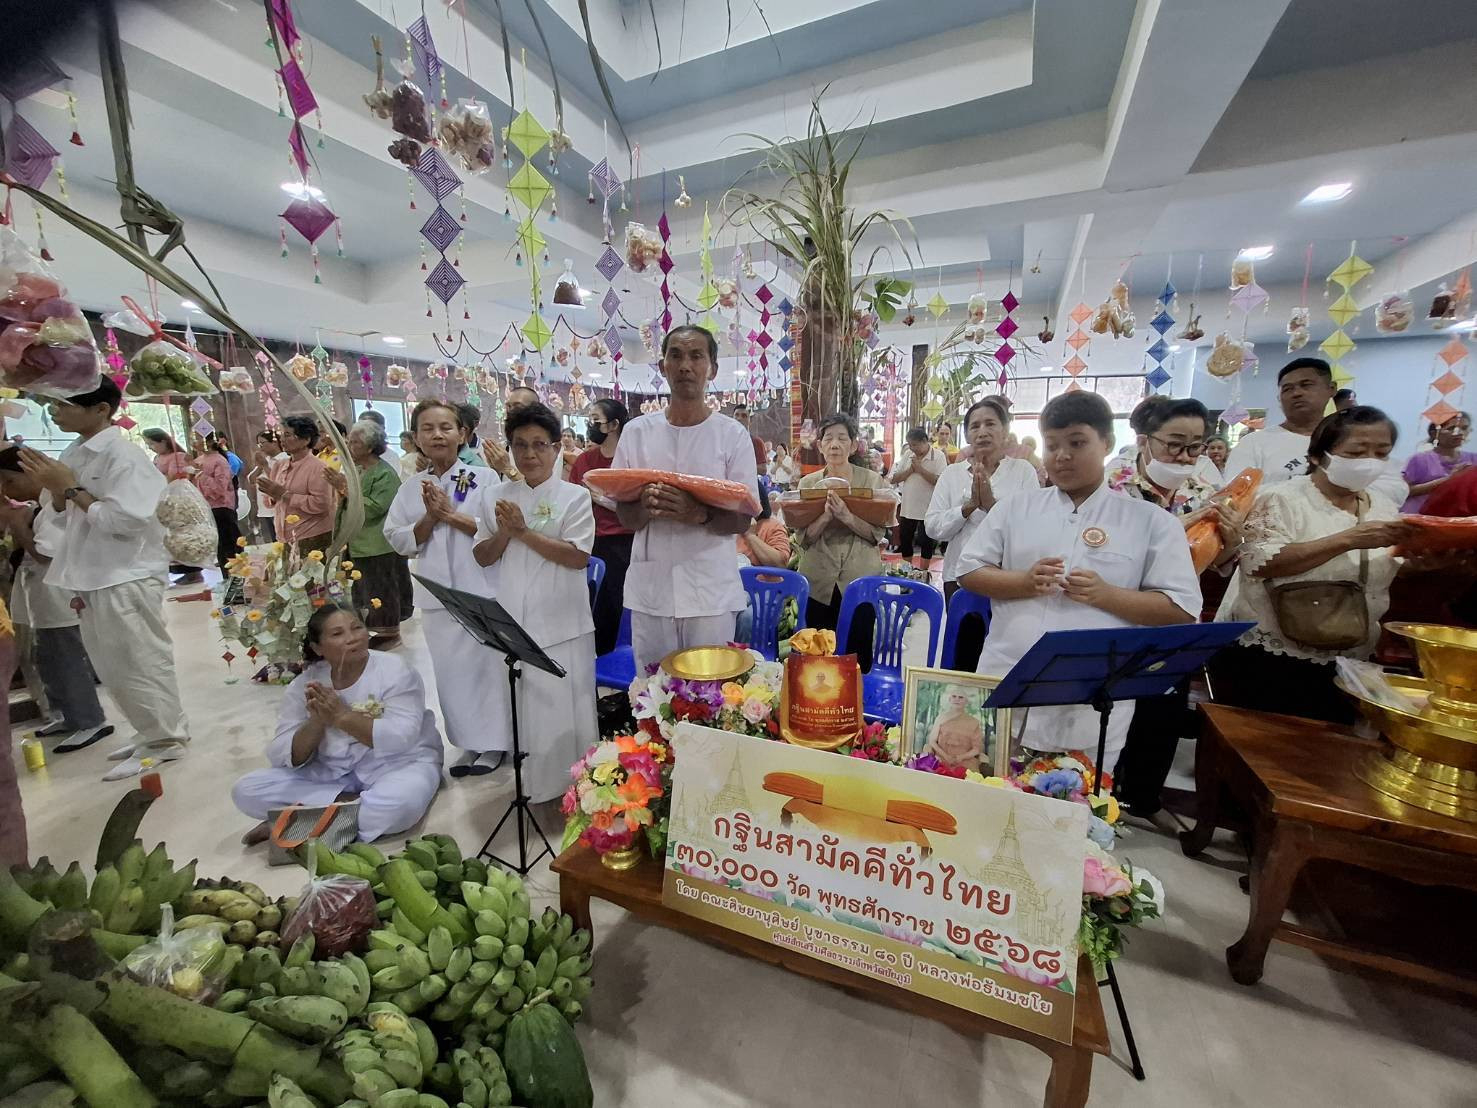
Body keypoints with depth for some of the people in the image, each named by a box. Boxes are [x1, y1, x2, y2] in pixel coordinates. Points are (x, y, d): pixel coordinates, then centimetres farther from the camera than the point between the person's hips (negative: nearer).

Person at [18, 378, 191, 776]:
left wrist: (70, 489, -14)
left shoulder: (121, 455, -15)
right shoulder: (76, 453, 11)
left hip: (126, 579, -9)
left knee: (139, 663, 0)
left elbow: (123, 520, -23)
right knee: (113, 666, 17)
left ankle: (165, 740, 14)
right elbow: (65, 518, 16)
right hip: (95, 579, 9)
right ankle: (155, 732, 30)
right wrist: (53, 488, -2)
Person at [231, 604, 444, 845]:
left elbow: (401, 739, -22)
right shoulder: (304, 685, -1)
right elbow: (284, 757, -4)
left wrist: (342, 716, -25)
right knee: (246, 789, -11)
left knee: (404, 800, -36)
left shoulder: (394, 670, -13)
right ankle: (348, 801, -15)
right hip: (330, 772, 4)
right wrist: (316, 721, -22)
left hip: (395, 764, -4)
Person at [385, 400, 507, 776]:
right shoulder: (411, 487, 9)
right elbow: (398, 540, 5)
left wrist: (452, 514, -13)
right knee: (451, 670, 12)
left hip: (482, 592, -4)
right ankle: (468, 742, 27)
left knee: (487, 664, 3)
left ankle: (493, 741, 19)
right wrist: (430, 517, -10)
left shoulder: (484, 478, -3)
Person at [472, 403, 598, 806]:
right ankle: (533, 780, 33)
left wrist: (524, 531, -15)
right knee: (522, 706, 14)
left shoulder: (574, 497, -4)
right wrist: (503, 533, -10)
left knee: (564, 707, 5)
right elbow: (482, 557, 9)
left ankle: (573, 783, 23)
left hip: (561, 624, -4)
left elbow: (577, 557, -13)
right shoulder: (496, 497, 9)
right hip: (512, 622, 4)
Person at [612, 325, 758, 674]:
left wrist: (699, 514, -23)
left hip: (711, 592, -1)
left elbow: (743, 520, -3)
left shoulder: (733, 435, 0)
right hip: (650, 589, 2)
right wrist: (645, 507, -17)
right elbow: (625, 517, 6)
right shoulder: (636, 432, 6)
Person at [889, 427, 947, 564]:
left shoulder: (938, 455, -9)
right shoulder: (908, 454, 4)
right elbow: (893, 479, 2)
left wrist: (920, 468, -19)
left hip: (928, 508, -5)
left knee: (926, 542, 7)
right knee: (905, 539, 11)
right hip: (907, 507, 5)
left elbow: (941, 481, -22)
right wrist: (911, 470, -11)